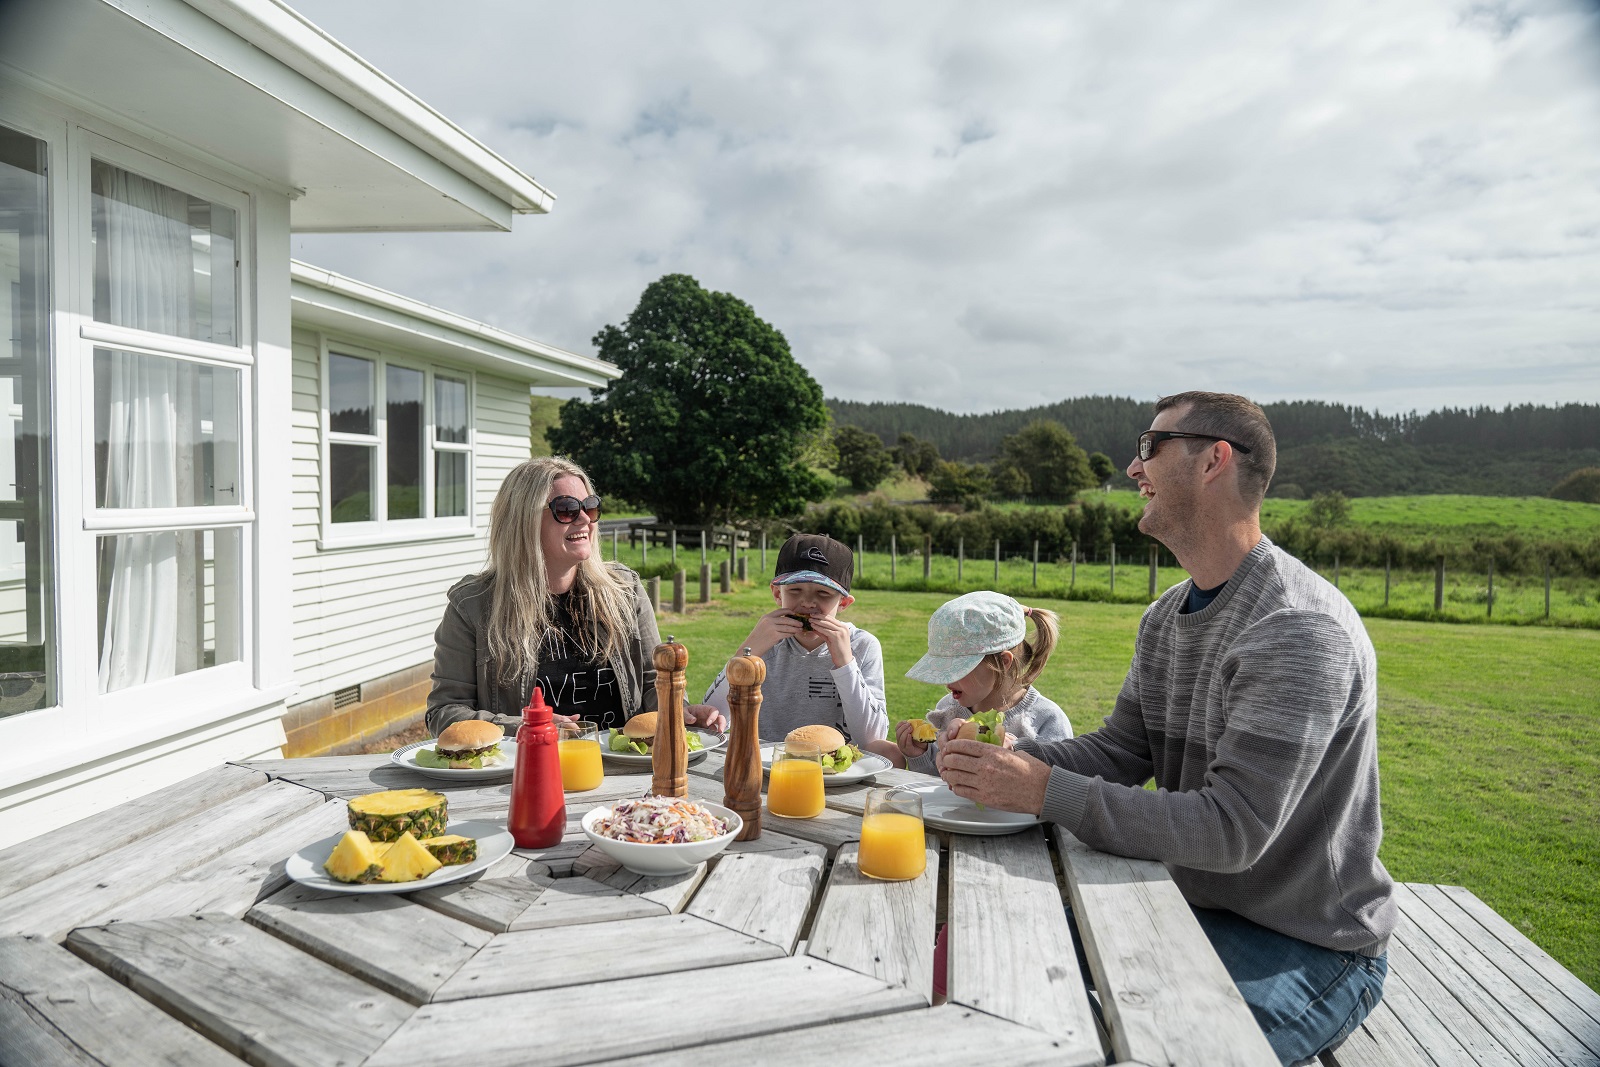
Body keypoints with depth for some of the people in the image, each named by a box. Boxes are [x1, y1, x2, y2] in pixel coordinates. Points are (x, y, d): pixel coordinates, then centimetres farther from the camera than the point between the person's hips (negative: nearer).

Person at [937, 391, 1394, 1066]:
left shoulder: (1302, 633, -26)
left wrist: (1049, 793, -31)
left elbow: (1232, 829, -31)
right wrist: (1008, 761, -13)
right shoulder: (1167, 617, 5)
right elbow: (1119, 751, 6)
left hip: (1308, 947, -7)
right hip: (1196, 908, 8)